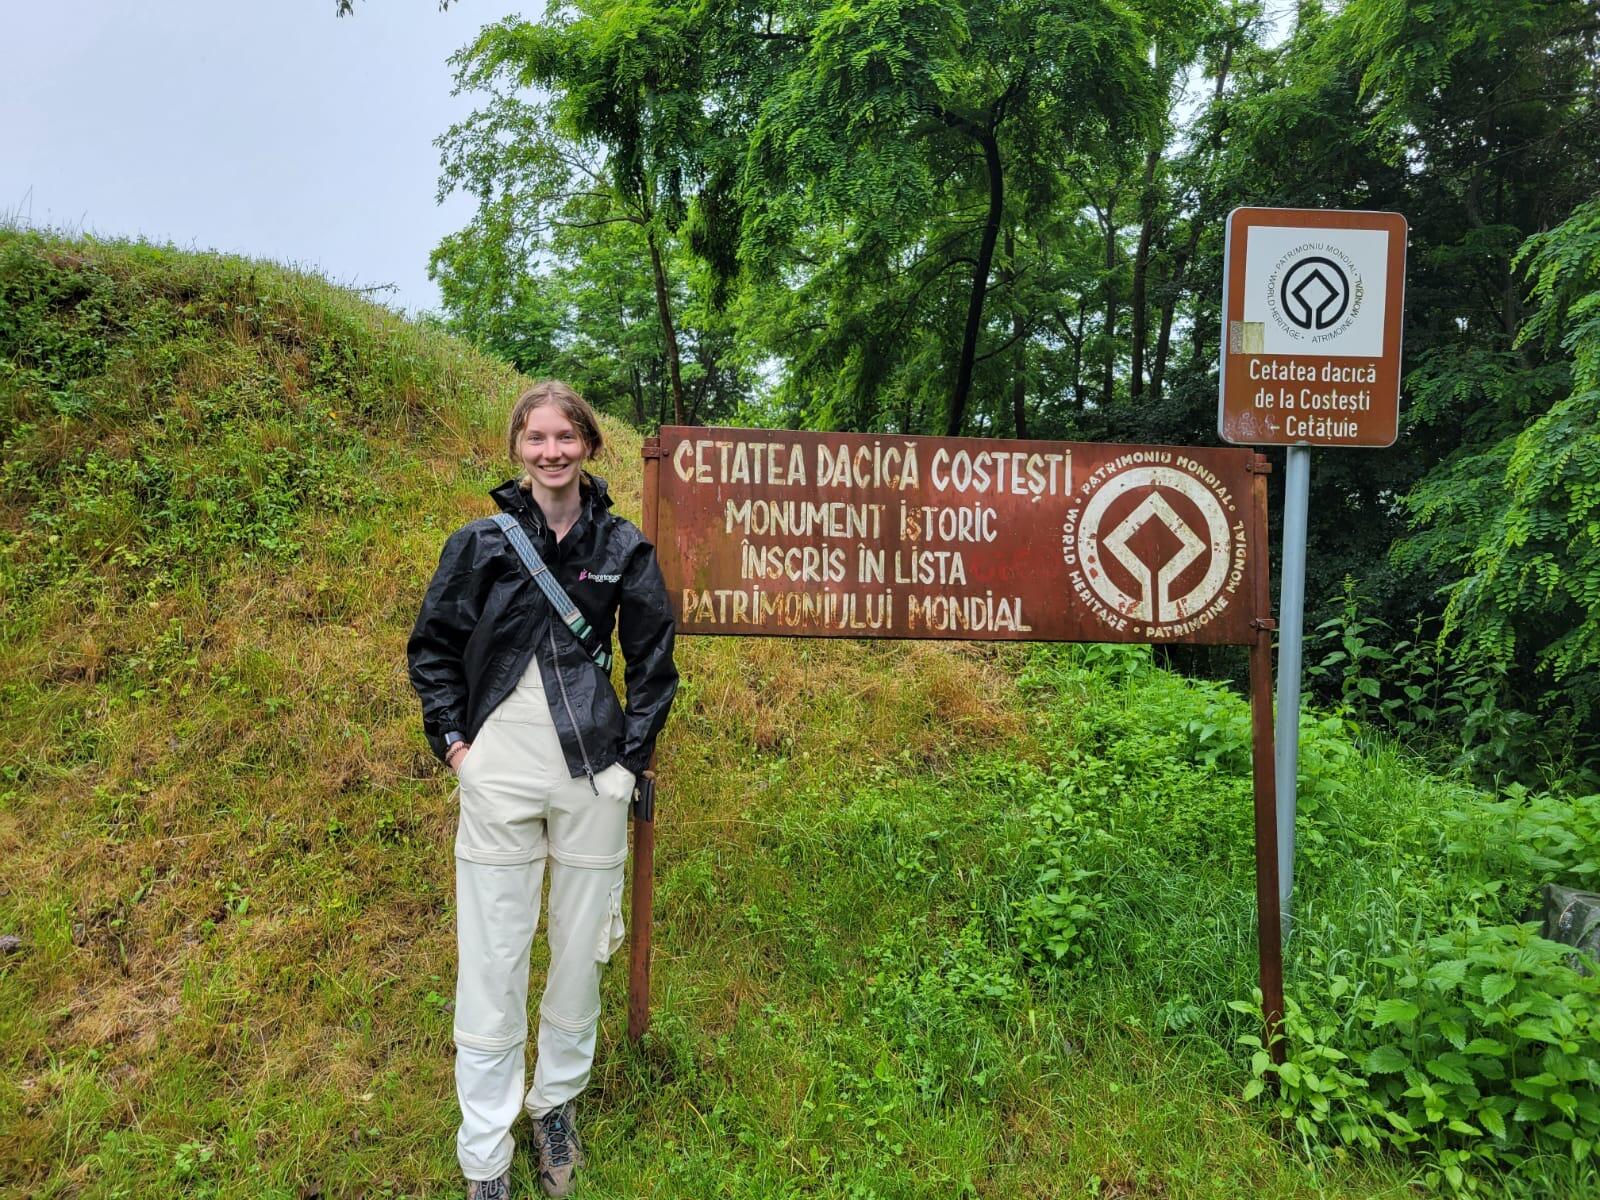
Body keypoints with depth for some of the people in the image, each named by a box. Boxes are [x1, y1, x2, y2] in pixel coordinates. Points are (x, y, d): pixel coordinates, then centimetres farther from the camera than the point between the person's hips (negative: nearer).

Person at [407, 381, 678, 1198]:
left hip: (593, 776, 1)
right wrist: (452, 741, -1)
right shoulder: (479, 542, 0)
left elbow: (653, 660, 8)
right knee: (491, 957, 5)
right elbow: (432, 647, 8)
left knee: (581, 947, 14)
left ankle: (556, 1104, 38)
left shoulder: (624, 548, 2)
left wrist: (633, 754, 2)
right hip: (499, 774, -1)